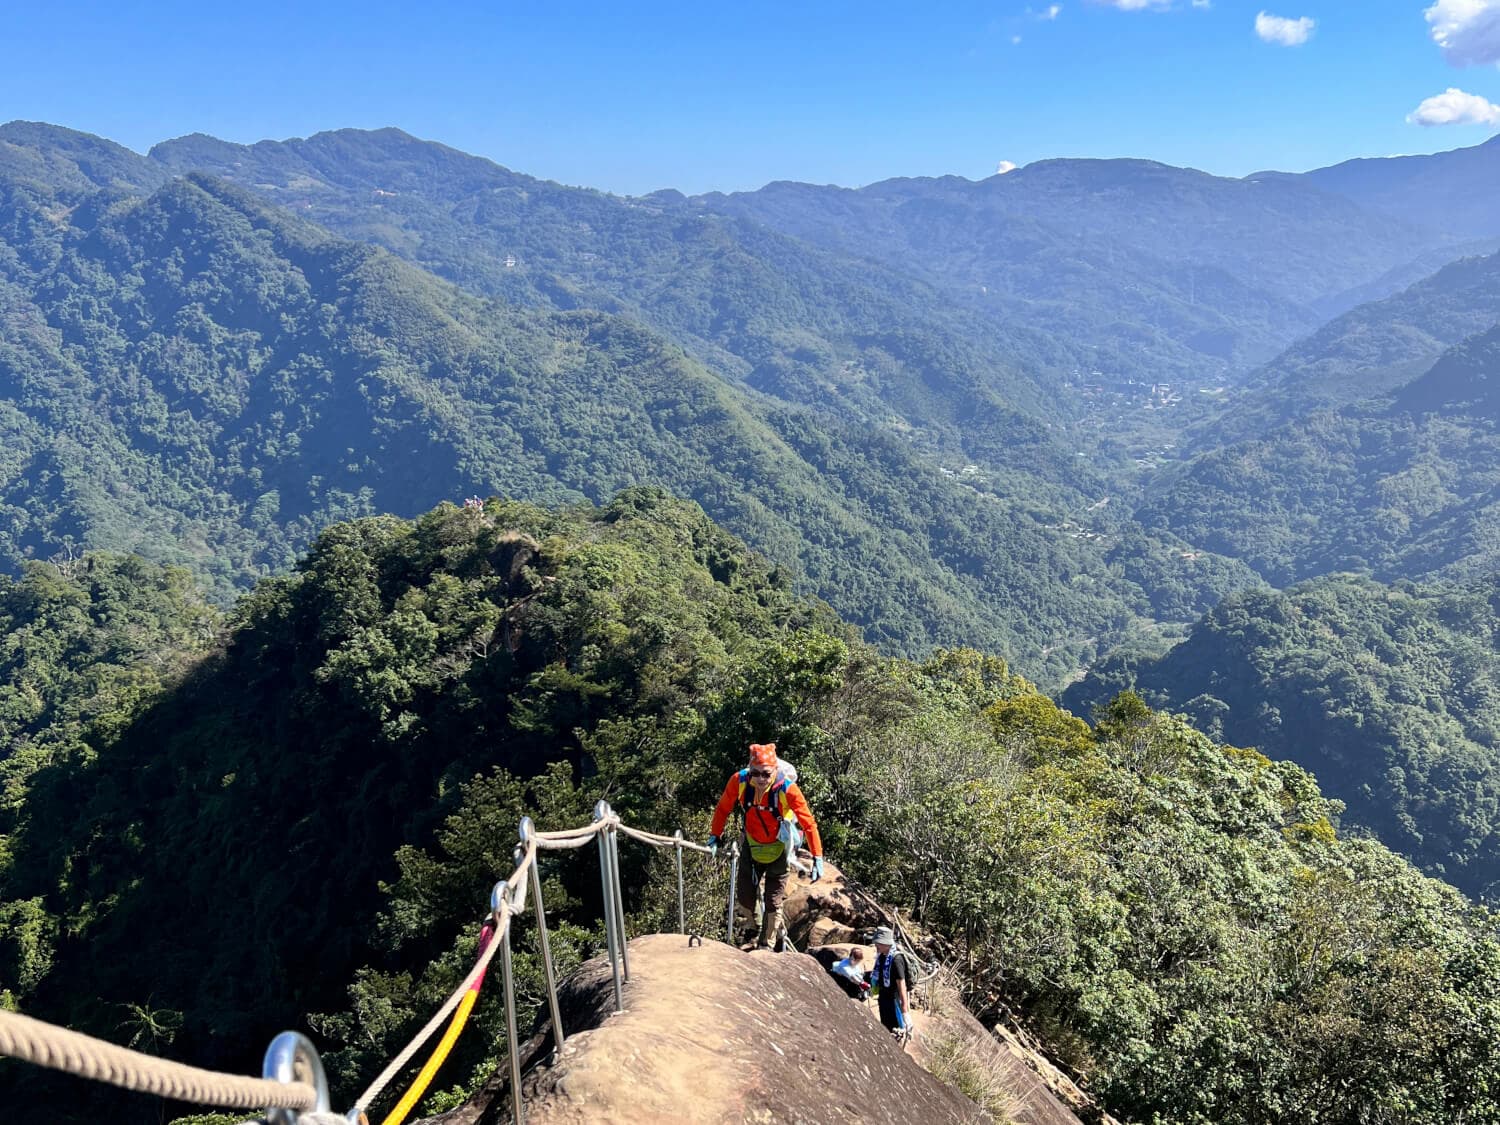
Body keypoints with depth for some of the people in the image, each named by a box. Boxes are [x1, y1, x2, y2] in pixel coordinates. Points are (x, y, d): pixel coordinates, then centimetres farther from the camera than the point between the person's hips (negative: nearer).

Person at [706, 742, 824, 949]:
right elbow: (723, 808, -3)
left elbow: (808, 823, -21)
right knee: (743, 897, 5)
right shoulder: (739, 781, -22)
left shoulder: (787, 788, -29)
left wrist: (817, 858, -21)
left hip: (778, 850, -2)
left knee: (773, 904, 3)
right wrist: (714, 836, -5)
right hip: (752, 846, 2)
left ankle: (765, 947, 25)